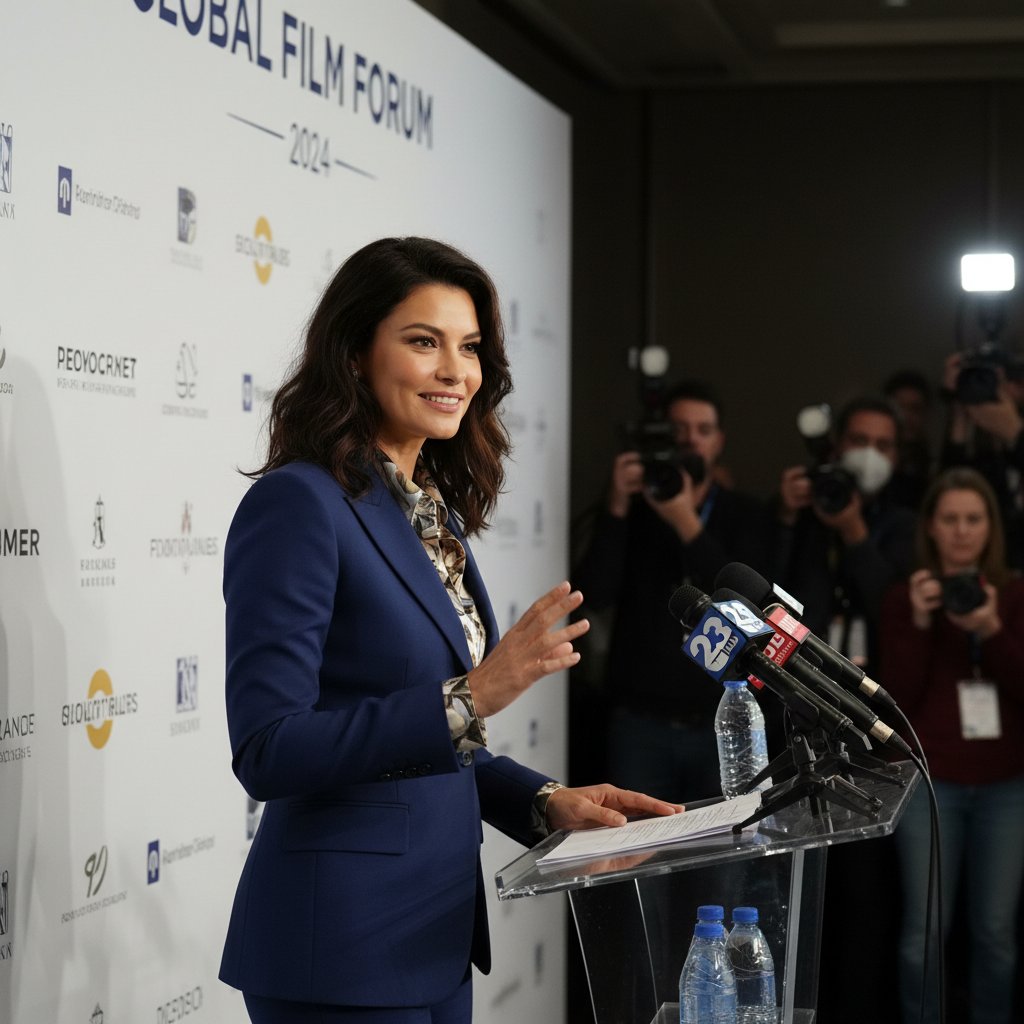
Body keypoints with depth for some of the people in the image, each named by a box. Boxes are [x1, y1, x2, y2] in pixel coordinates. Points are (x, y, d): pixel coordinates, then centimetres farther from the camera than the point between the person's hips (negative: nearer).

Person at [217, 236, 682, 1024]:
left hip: (437, 923, 8)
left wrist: (545, 802, 3)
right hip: (341, 942, -8)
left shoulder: (435, 510, 11)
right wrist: (467, 699, -28)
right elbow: (269, 752, -21)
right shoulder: (299, 502, -14)